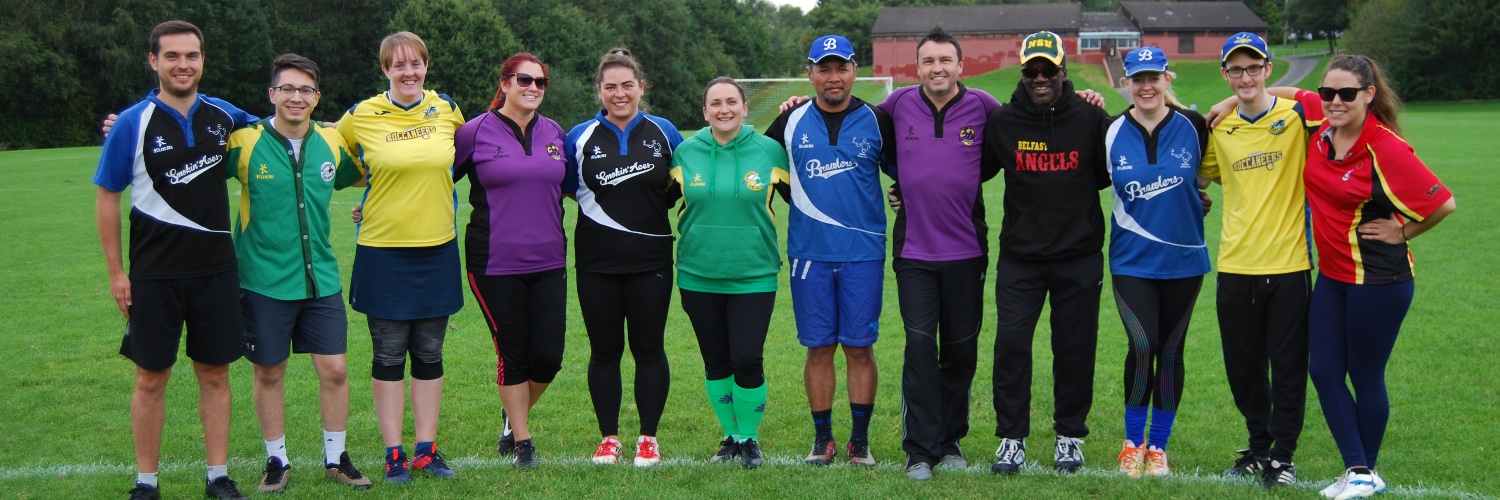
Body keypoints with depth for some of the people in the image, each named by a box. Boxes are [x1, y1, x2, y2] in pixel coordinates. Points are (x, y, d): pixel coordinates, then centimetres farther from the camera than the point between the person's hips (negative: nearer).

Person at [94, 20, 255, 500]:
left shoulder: (223, 115, 3)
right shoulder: (132, 124, -7)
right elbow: (107, 197, -2)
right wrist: (116, 272, -4)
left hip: (216, 269, 3)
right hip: (155, 274, -2)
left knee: (214, 374, 8)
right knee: (151, 378, 5)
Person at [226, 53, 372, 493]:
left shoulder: (332, 143, 2)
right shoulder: (244, 142, -9)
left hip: (321, 279, 3)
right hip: (264, 282, -3)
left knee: (334, 369, 3)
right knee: (269, 373, 9)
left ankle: (335, 458, 21)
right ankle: (277, 461, 25)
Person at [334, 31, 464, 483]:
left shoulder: (447, 110, 2)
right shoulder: (362, 116, -5)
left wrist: (428, 176, 10)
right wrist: (375, 177, -1)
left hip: (437, 248, 2)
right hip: (383, 249, -2)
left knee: (429, 355, 9)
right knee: (388, 356, 4)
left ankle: (427, 449, 18)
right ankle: (394, 454, 12)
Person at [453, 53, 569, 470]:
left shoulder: (554, 133, 8)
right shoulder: (475, 132, -4)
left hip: (548, 263, 4)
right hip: (495, 265, -3)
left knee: (548, 357, 1)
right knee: (513, 354, 4)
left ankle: (516, 413, 32)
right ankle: (522, 442, 21)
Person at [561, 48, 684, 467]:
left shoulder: (664, 133, 2)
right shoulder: (581, 137, 1)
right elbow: (566, 187, 10)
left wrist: (658, 201, 2)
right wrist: (598, 201, -5)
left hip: (650, 259, 0)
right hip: (597, 261, 0)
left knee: (649, 348, 5)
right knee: (604, 350, 7)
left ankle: (648, 438, 16)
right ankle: (609, 437, 19)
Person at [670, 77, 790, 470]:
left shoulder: (770, 151, -3)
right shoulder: (685, 153, 1)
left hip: (754, 276, -2)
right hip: (699, 276, 2)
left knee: (747, 360, -6)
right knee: (716, 362, 11)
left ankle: (749, 437, 15)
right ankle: (730, 435, 29)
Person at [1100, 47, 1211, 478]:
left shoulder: (1192, 126, -3)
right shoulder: (1113, 134, -3)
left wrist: (1193, 198, 0)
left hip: (1183, 259, 1)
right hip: (1133, 260, -1)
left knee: (1170, 351, 9)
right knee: (1142, 346, -14)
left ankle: (1158, 446, 23)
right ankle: (1133, 442, 6)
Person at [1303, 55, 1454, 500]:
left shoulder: (1386, 149, -22)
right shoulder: (1322, 128, -3)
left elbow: (1443, 203, -20)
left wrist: (1402, 233, -9)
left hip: (1378, 280, -7)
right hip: (1332, 276, 7)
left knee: (1364, 376, 7)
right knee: (1324, 371, 7)